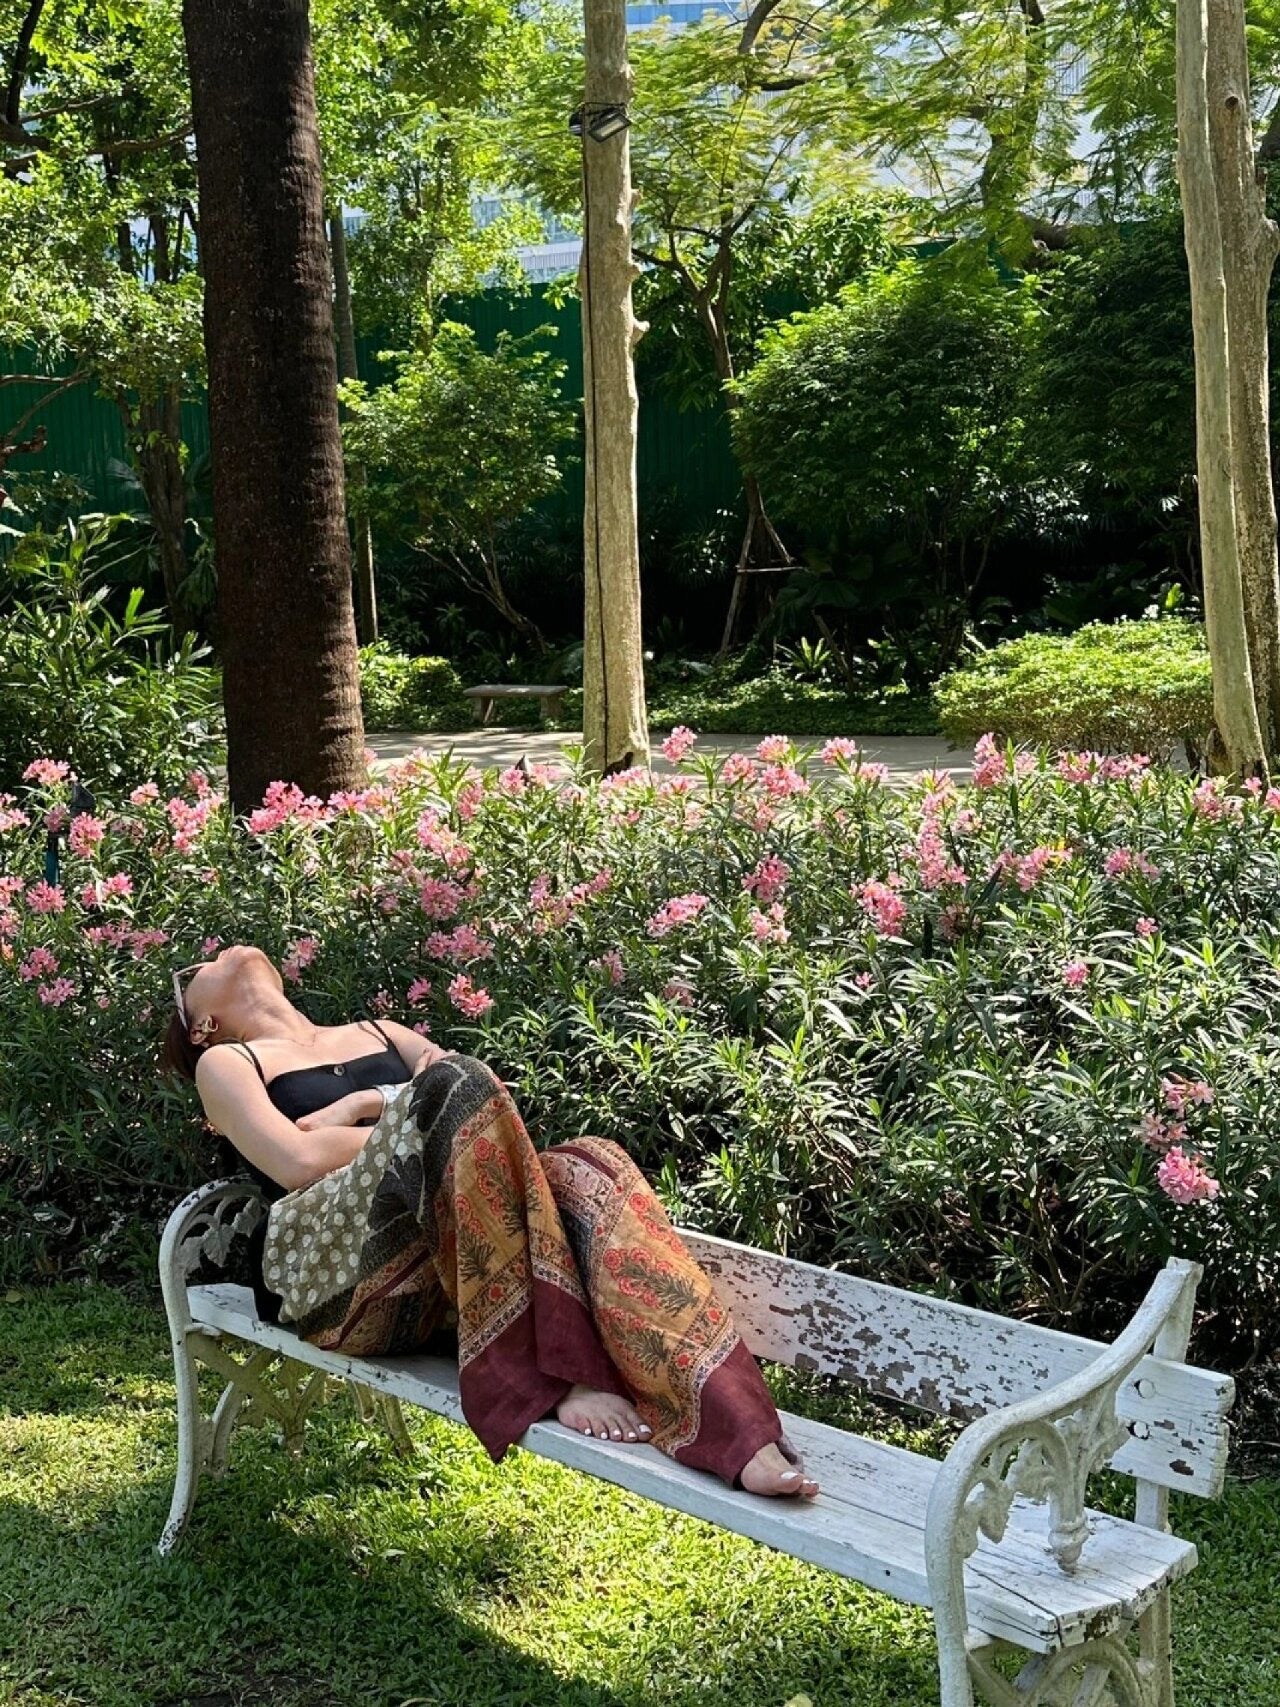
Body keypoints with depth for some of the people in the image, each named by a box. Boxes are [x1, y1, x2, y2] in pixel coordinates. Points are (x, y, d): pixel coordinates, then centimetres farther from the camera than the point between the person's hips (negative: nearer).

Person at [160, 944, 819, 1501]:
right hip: (334, 1279, -4)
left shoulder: (380, 1033, 32)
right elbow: (300, 1162, -4)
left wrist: (355, 1109, 3)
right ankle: (558, 1371, -36)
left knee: (589, 1168, -25)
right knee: (457, 1088, -28)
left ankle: (730, 1424, -43)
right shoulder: (225, 1062, 17)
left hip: (446, 1263, 5)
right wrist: (431, 1127, 1)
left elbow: (490, 1096, 14)